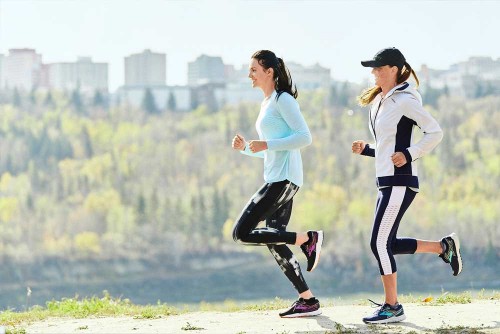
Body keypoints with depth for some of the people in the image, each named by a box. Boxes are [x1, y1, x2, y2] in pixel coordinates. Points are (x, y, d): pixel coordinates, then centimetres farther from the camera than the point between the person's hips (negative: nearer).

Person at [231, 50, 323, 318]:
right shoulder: (266, 104, 21)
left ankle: (308, 239, -8)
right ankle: (308, 301, 12)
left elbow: (304, 137, -17)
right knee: (274, 243, 9)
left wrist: (265, 145, -19)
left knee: (241, 233, -13)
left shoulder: (283, 100, -7)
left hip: (284, 179, -10)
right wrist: (245, 148, 9)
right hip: (276, 179, 10)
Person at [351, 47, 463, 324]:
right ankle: (444, 247, 22)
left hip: (399, 182, -10)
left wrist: (409, 155, -20)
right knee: (387, 244, 10)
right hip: (386, 181, 10)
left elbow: (435, 132, -14)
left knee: (380, 243, -9)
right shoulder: (379, 102, 17)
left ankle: (392, 307, -2)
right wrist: (366, 150, 9)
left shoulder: (404, 100, -10)